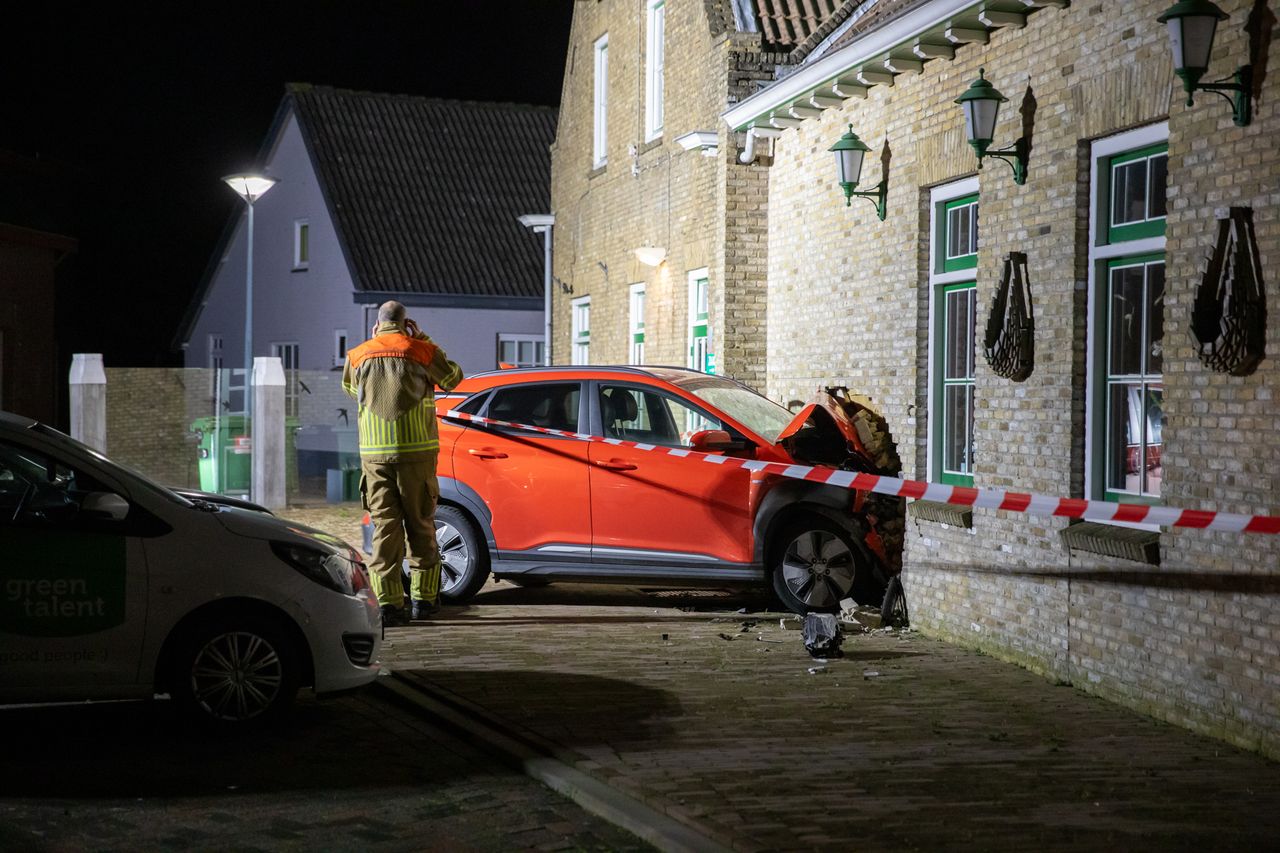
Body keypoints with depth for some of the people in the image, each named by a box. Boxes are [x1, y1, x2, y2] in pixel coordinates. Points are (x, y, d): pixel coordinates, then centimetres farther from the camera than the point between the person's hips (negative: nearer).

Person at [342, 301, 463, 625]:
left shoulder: (358, 356, 6)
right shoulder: (421, 351, -2)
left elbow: (349, 387, 27)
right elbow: (452, 378, 15)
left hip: (374, 453, 2)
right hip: (416, 450, -1)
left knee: (385, 525, 1)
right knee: (420, 524, 10)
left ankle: (387, 601, -7)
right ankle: (423, 597, 15)